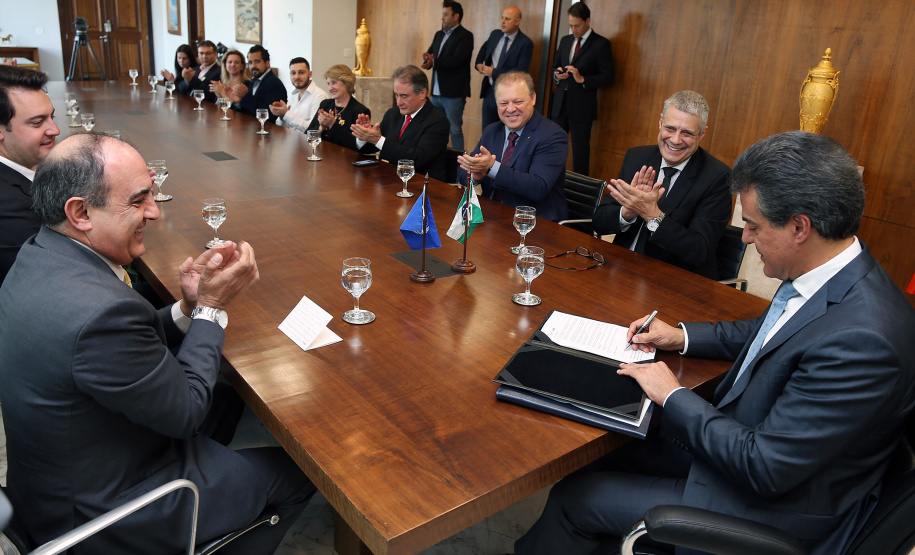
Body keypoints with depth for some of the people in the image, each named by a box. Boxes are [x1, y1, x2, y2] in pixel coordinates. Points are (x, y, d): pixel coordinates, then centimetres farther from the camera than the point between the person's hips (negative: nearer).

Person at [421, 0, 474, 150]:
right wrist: (428, 60, -10)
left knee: (455, 130, -5)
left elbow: (456, 60, -19)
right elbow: (429, 56, 14)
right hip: (437, 92, 8)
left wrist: (434, 62, -21)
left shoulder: (465, 36, -7)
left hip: (453, 93, -8)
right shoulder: (439, 34, 18)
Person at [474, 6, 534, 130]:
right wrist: (479, 63, 6)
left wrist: (494, 72, -17)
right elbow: (484, 49, 26)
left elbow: (521, 72, -22)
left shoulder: (525, 43, -14)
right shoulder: (495, 34, 6)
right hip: (490, 91, 6)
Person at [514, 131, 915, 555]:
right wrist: (682, 336, 7)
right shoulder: (833, 279, -5)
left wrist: (673, 397, -18)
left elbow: (765, 468, -29)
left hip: (773, 511, -8)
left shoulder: (861, 339, -34)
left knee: (574, 500, -3)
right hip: (742, 440, 8)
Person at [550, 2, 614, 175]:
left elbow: (607, 77, -7)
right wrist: (557, 75, -3)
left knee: (580, 150, 0)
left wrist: (582, 79, -20)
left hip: (582, 107, -6)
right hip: (560, 103, 6)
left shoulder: (601, 44, -5)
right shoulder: (565, 40, 13)